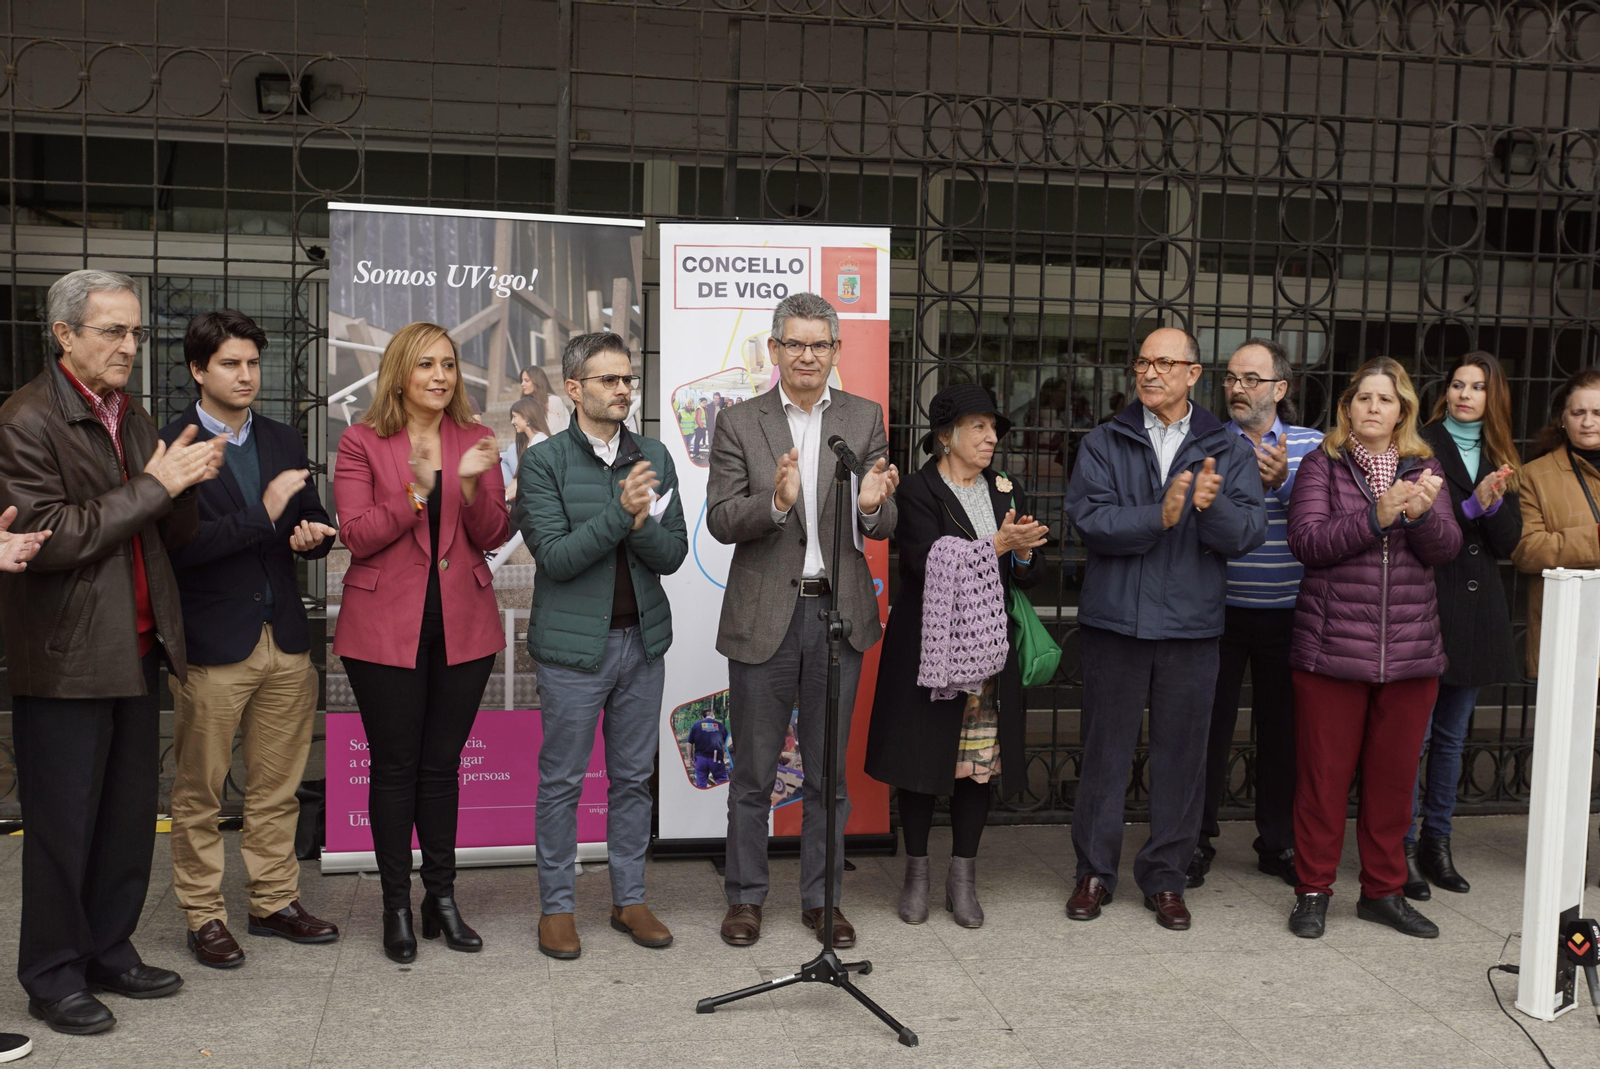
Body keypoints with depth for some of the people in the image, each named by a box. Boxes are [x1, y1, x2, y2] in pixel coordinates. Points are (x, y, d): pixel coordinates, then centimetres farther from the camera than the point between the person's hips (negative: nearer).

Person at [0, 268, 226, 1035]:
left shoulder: (131, 416, 13)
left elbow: (171, 537, 13)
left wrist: (186, 483, -8)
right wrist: (151, 485, -18)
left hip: (136, 652, 7)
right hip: (66, 659, -7)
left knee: (130, 815, 14)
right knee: (63, 823, 4)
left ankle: (109, 952, 28)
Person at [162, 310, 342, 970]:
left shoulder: (284, 443, 13)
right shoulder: (169, 446, -7)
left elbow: (313, 521, 18)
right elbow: (177, 546, -16)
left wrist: (313, 535, -5)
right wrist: (263, 516, -22)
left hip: (285, 642, 5)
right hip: (212, 645, -5)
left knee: (276, 788, 13)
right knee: (199, 792, 6)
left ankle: (274, 901, 25)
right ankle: (203, 914, 18)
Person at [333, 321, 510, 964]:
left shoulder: (474, 441, 7)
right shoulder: (363, 441, -1)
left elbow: (493, 536, 1)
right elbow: (356, 535, -9)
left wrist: (472, 484, -17)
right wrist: (415, 493, -21)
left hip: (462, 625, 3)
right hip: (387, 627, -2)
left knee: (442, 764, 11)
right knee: (394, 766, 5)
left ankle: (442, 898, 22)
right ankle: (397, 906, 17)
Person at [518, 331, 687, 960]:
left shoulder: (654, 459, 7)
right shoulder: (543, 462, -6)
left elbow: (673, 554, 3)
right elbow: (555, 556, -15)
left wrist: (641, 525, -17)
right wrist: (620, 511, -23)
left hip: (642, 640, 4)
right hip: (574, 646, -4)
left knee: (634, 776, 12)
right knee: (562, 780, 5)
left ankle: (629, 899, 25)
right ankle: (556, 906, 19)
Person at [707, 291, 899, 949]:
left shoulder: (865, 419, 4)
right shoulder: (739, 423, -1)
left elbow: (884, 527, 1)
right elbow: (720, 520, -7)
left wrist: (871, 505, -23)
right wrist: (776, 501, -26)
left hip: (839, 613, 2)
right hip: (764, 616, -1)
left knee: (829, 772, 12)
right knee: (753, 773, 9)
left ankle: (822, 898, 27)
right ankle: (745, 897, 25)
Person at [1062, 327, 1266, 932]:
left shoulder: (1229, 451, 6)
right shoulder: (1104, 444, 4)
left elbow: (1247, 535, -5)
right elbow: (1089, 519, -10)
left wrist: (1213, 505, -25)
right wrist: (1159, 517, -22)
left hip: (1191, 625, 1)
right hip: (1114, 619, -1)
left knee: (1181, 752, 8)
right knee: (1106, 749, 7)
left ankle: (1166, 876, 22)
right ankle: (1095, 871, 21)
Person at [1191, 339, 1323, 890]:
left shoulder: (1311, 445, 5)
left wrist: (1284, 482, -20)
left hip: (1287, 612, 2)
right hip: (1220, 610, -1)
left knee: (1282, 726, 11)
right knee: (1210, 725, 3)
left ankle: (1279, 843, 26)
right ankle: (1197, 839, 17)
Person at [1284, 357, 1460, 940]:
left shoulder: (1424, 468, 11)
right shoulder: (1322, 464, 2)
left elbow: (1447, 547, 0)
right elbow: (1306, 541, -11)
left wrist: (1422, 513, -20)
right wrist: (1376, 517, -21)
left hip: (1411, 648, 3)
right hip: (1332, 645, -3)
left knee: (1394, 773, 11)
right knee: (1324, 772, 3)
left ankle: (1383, 891, 25)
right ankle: (1313, 891, 16)